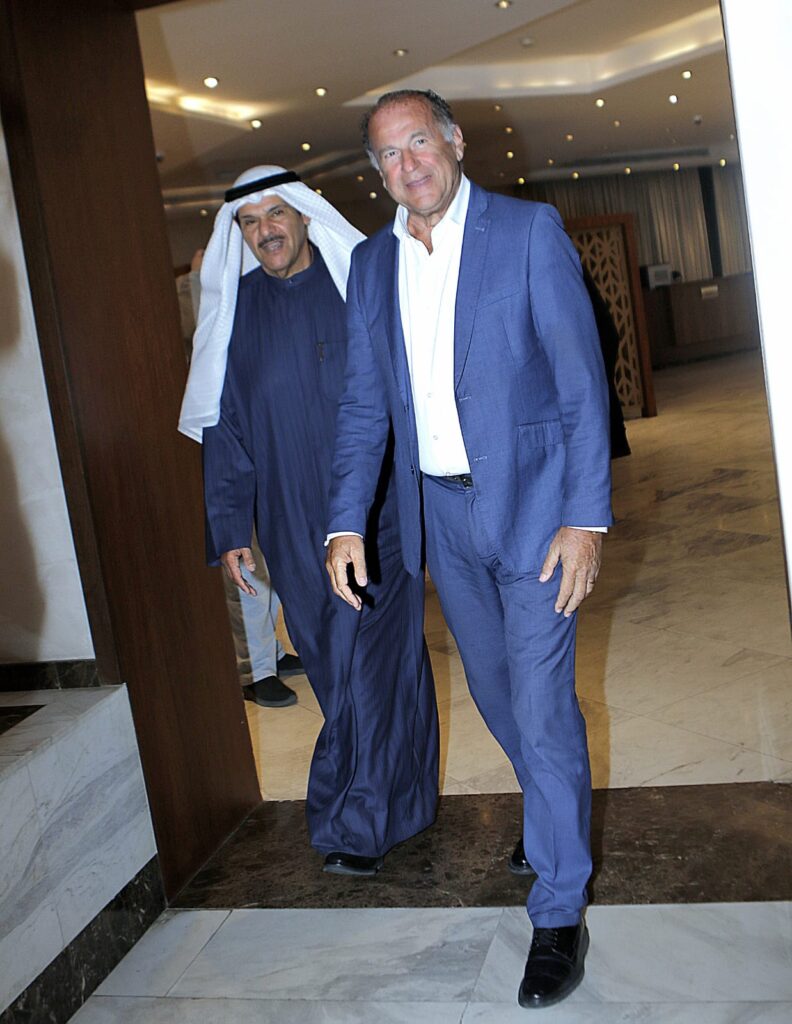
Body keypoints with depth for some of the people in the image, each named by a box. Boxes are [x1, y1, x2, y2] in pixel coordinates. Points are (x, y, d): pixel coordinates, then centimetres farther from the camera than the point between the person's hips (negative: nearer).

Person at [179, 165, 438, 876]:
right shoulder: (236, 310, 8)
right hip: (292, 525, 3)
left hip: (375, 513, -3)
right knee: (335, 666, 10)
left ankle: (359, 823, 7)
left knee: (369, 658, -5)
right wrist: (229, 529, 3)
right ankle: (403, 797, 28)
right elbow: (224, 426, 8)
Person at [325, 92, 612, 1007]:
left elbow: (581, 378, -10)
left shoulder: (529, 230, -7)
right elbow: (363, 404, 7)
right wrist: (345, 523, -3)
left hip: (530, 502, -5)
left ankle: (559, 914, 11)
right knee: (497, 690, 19)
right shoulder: (371, 262, 7)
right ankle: (557, 817, 46)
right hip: (440, 513, 5)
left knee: (542, 702, -4)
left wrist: (585, 517, -17)